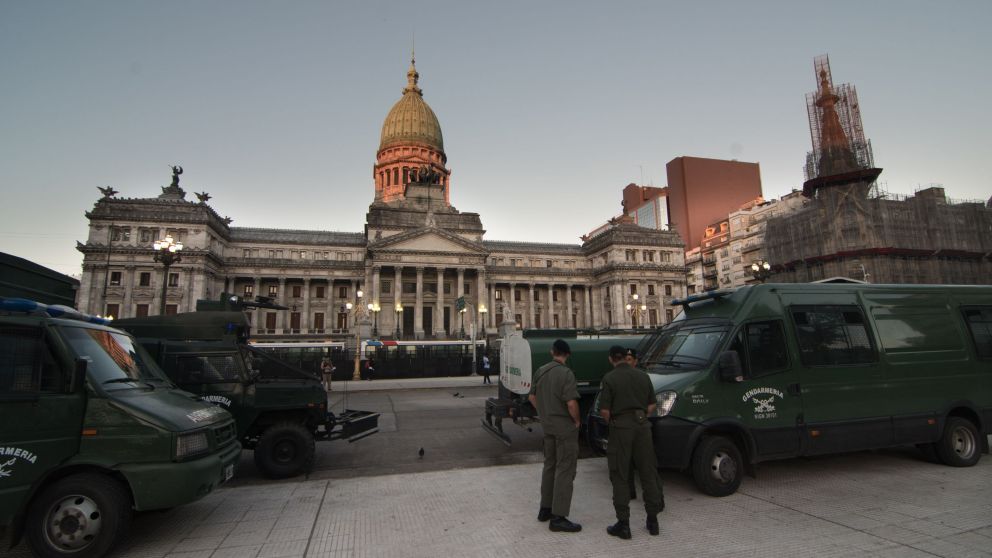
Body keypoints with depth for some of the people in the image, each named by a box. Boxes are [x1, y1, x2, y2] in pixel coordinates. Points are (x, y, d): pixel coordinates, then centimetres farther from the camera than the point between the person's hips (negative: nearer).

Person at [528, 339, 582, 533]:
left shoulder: (540, 371, 5)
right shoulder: (565, 373, -19)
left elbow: (532, 397, 13)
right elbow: (571, 403, -26)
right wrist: (577, 420, -9)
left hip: (547, 426, 7)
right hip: (565, 427, -7)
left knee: (549, 466, 19)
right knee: (565, 470, -1)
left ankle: (545, 509, 28)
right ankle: (558, 517, 1)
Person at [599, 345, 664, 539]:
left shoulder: (609, 378, -8)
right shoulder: (643, 376, 6)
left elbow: (604, 410, -10)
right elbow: (651, 405, 10)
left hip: (621, 427, -4)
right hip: (642, 425, 5)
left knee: (620, 476, 4)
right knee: (648, 473, 14)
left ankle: (623, 523, 7)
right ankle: (653, 520, 21)